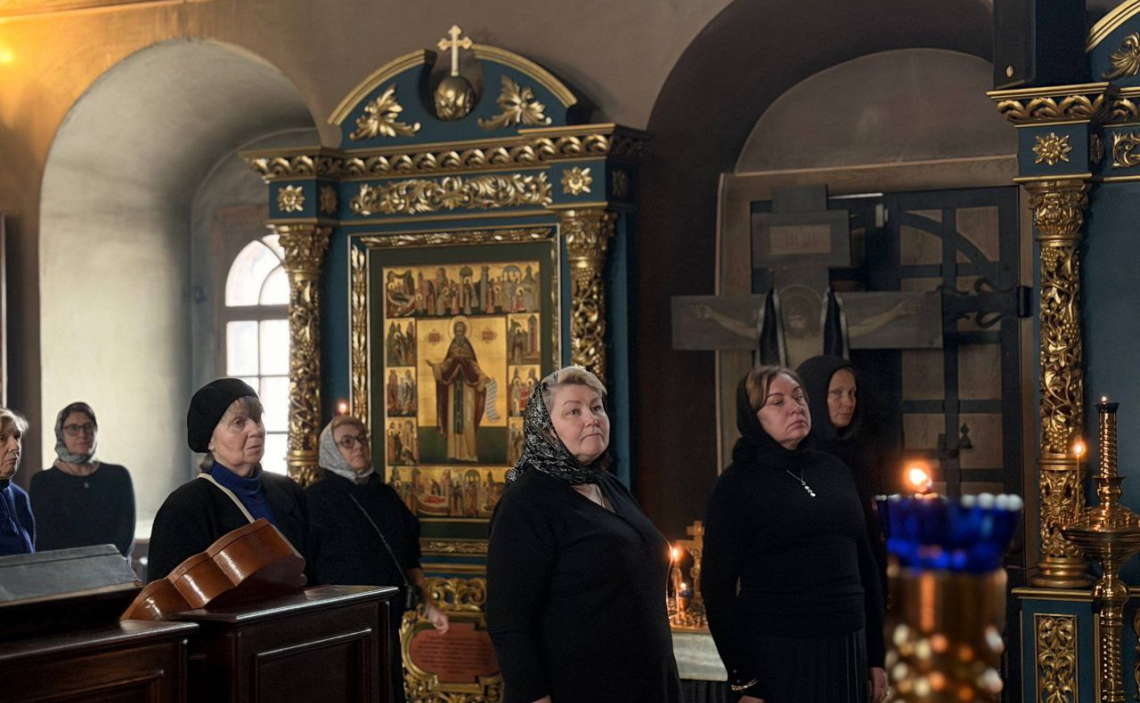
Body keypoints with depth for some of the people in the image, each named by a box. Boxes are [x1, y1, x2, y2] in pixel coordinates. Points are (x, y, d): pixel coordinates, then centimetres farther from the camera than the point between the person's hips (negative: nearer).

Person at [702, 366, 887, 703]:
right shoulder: (737, 484, -5)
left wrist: (876, 654, 11)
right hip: (776, 656, -5)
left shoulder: (834, 470, 9)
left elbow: (865, 564, 14)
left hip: (847, 650, 5)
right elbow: (718, 587, -8)